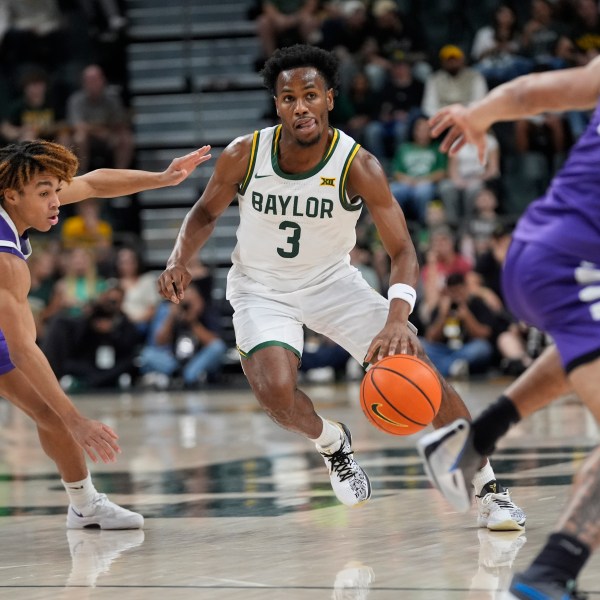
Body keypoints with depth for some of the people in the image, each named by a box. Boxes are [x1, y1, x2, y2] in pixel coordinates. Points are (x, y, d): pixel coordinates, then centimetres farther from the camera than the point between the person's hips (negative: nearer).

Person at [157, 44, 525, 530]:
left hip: (333, 282, 0)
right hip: (262, 289, 0)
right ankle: (330, 443, 9)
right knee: (276, 391, -28)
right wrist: (179, 263, -18)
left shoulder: (357, 166, -23)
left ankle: (488, 488, 1)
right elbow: (205, 213, 2)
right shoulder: (244, 156, -19)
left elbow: (402, 250, -26)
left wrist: (397, 319, -43)